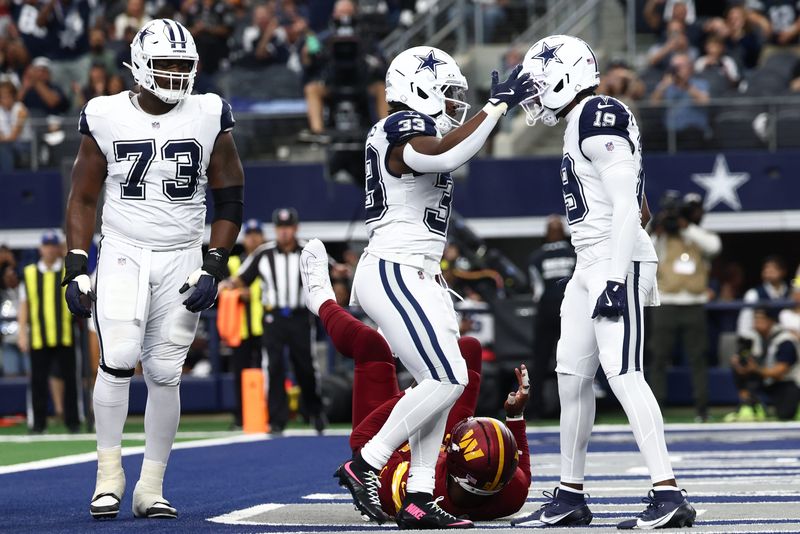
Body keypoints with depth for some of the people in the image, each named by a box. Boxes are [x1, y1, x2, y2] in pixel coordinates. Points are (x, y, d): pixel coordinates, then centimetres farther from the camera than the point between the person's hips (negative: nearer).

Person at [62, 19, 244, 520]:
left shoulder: (210, 118, -1)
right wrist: (76, 269, 0)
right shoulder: (107, 118, -1)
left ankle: (151, 489, 11)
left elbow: (230, 203, 5)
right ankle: (109, 473, -6)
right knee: (118, 360, -18)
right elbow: (83, 199, 7)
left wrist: (213, 270, -5)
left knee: (164, 375, 1)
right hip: (123, 253, -1)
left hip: (182, 260, 1)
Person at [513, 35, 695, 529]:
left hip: (618, 263, -10)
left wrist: (616, 278, -23)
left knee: (624, 374, -16)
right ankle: (570, 497, 18)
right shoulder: (581, 123, 17)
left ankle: (669, 496, -18)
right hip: (592, 266, 10)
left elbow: (627, 207, -19)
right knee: (573, 376, 11)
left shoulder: (599, 119, -13)